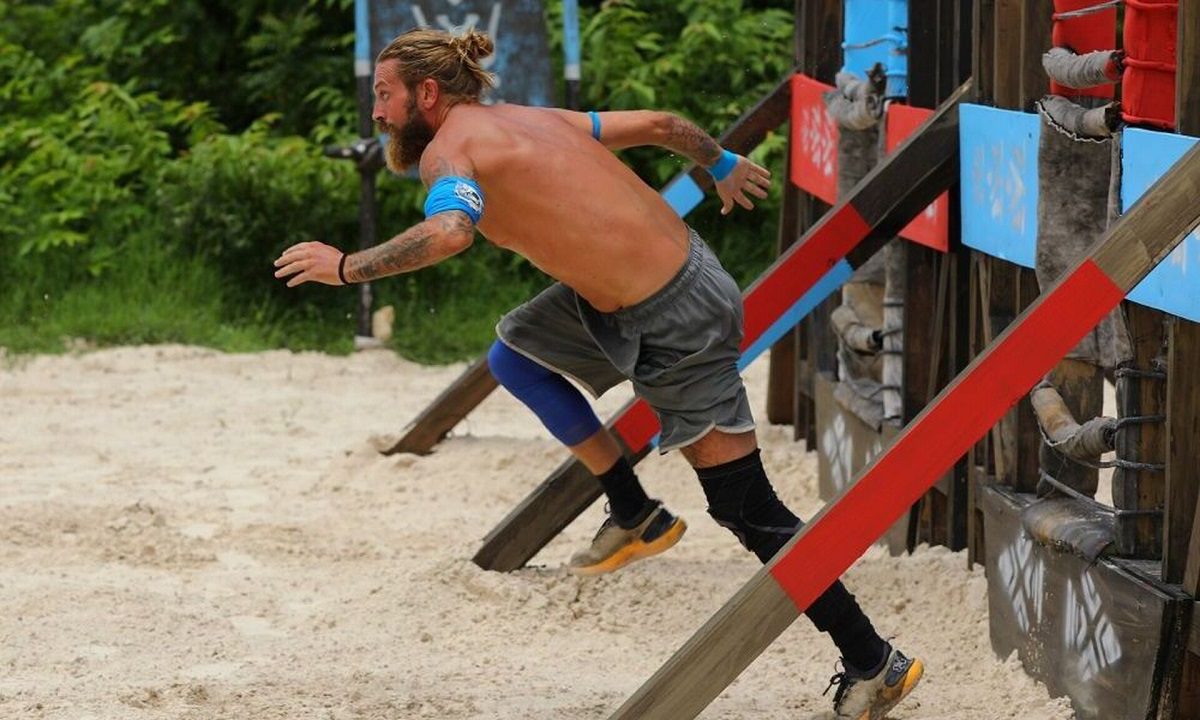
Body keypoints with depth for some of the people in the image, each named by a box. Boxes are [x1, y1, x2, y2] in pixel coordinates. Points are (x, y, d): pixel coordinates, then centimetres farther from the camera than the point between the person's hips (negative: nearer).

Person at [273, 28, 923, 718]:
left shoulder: (448, 148, -12)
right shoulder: (536, 118, 12)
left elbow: (449, 232, -33)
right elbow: (659, 123, 18)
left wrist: (348, 266, -21)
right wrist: (724, 164, 36)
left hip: (673, 324, -9)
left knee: (746, 507, -1)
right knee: (514, 355, 24)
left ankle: (874, 664, 6)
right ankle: (635, 515, 26)